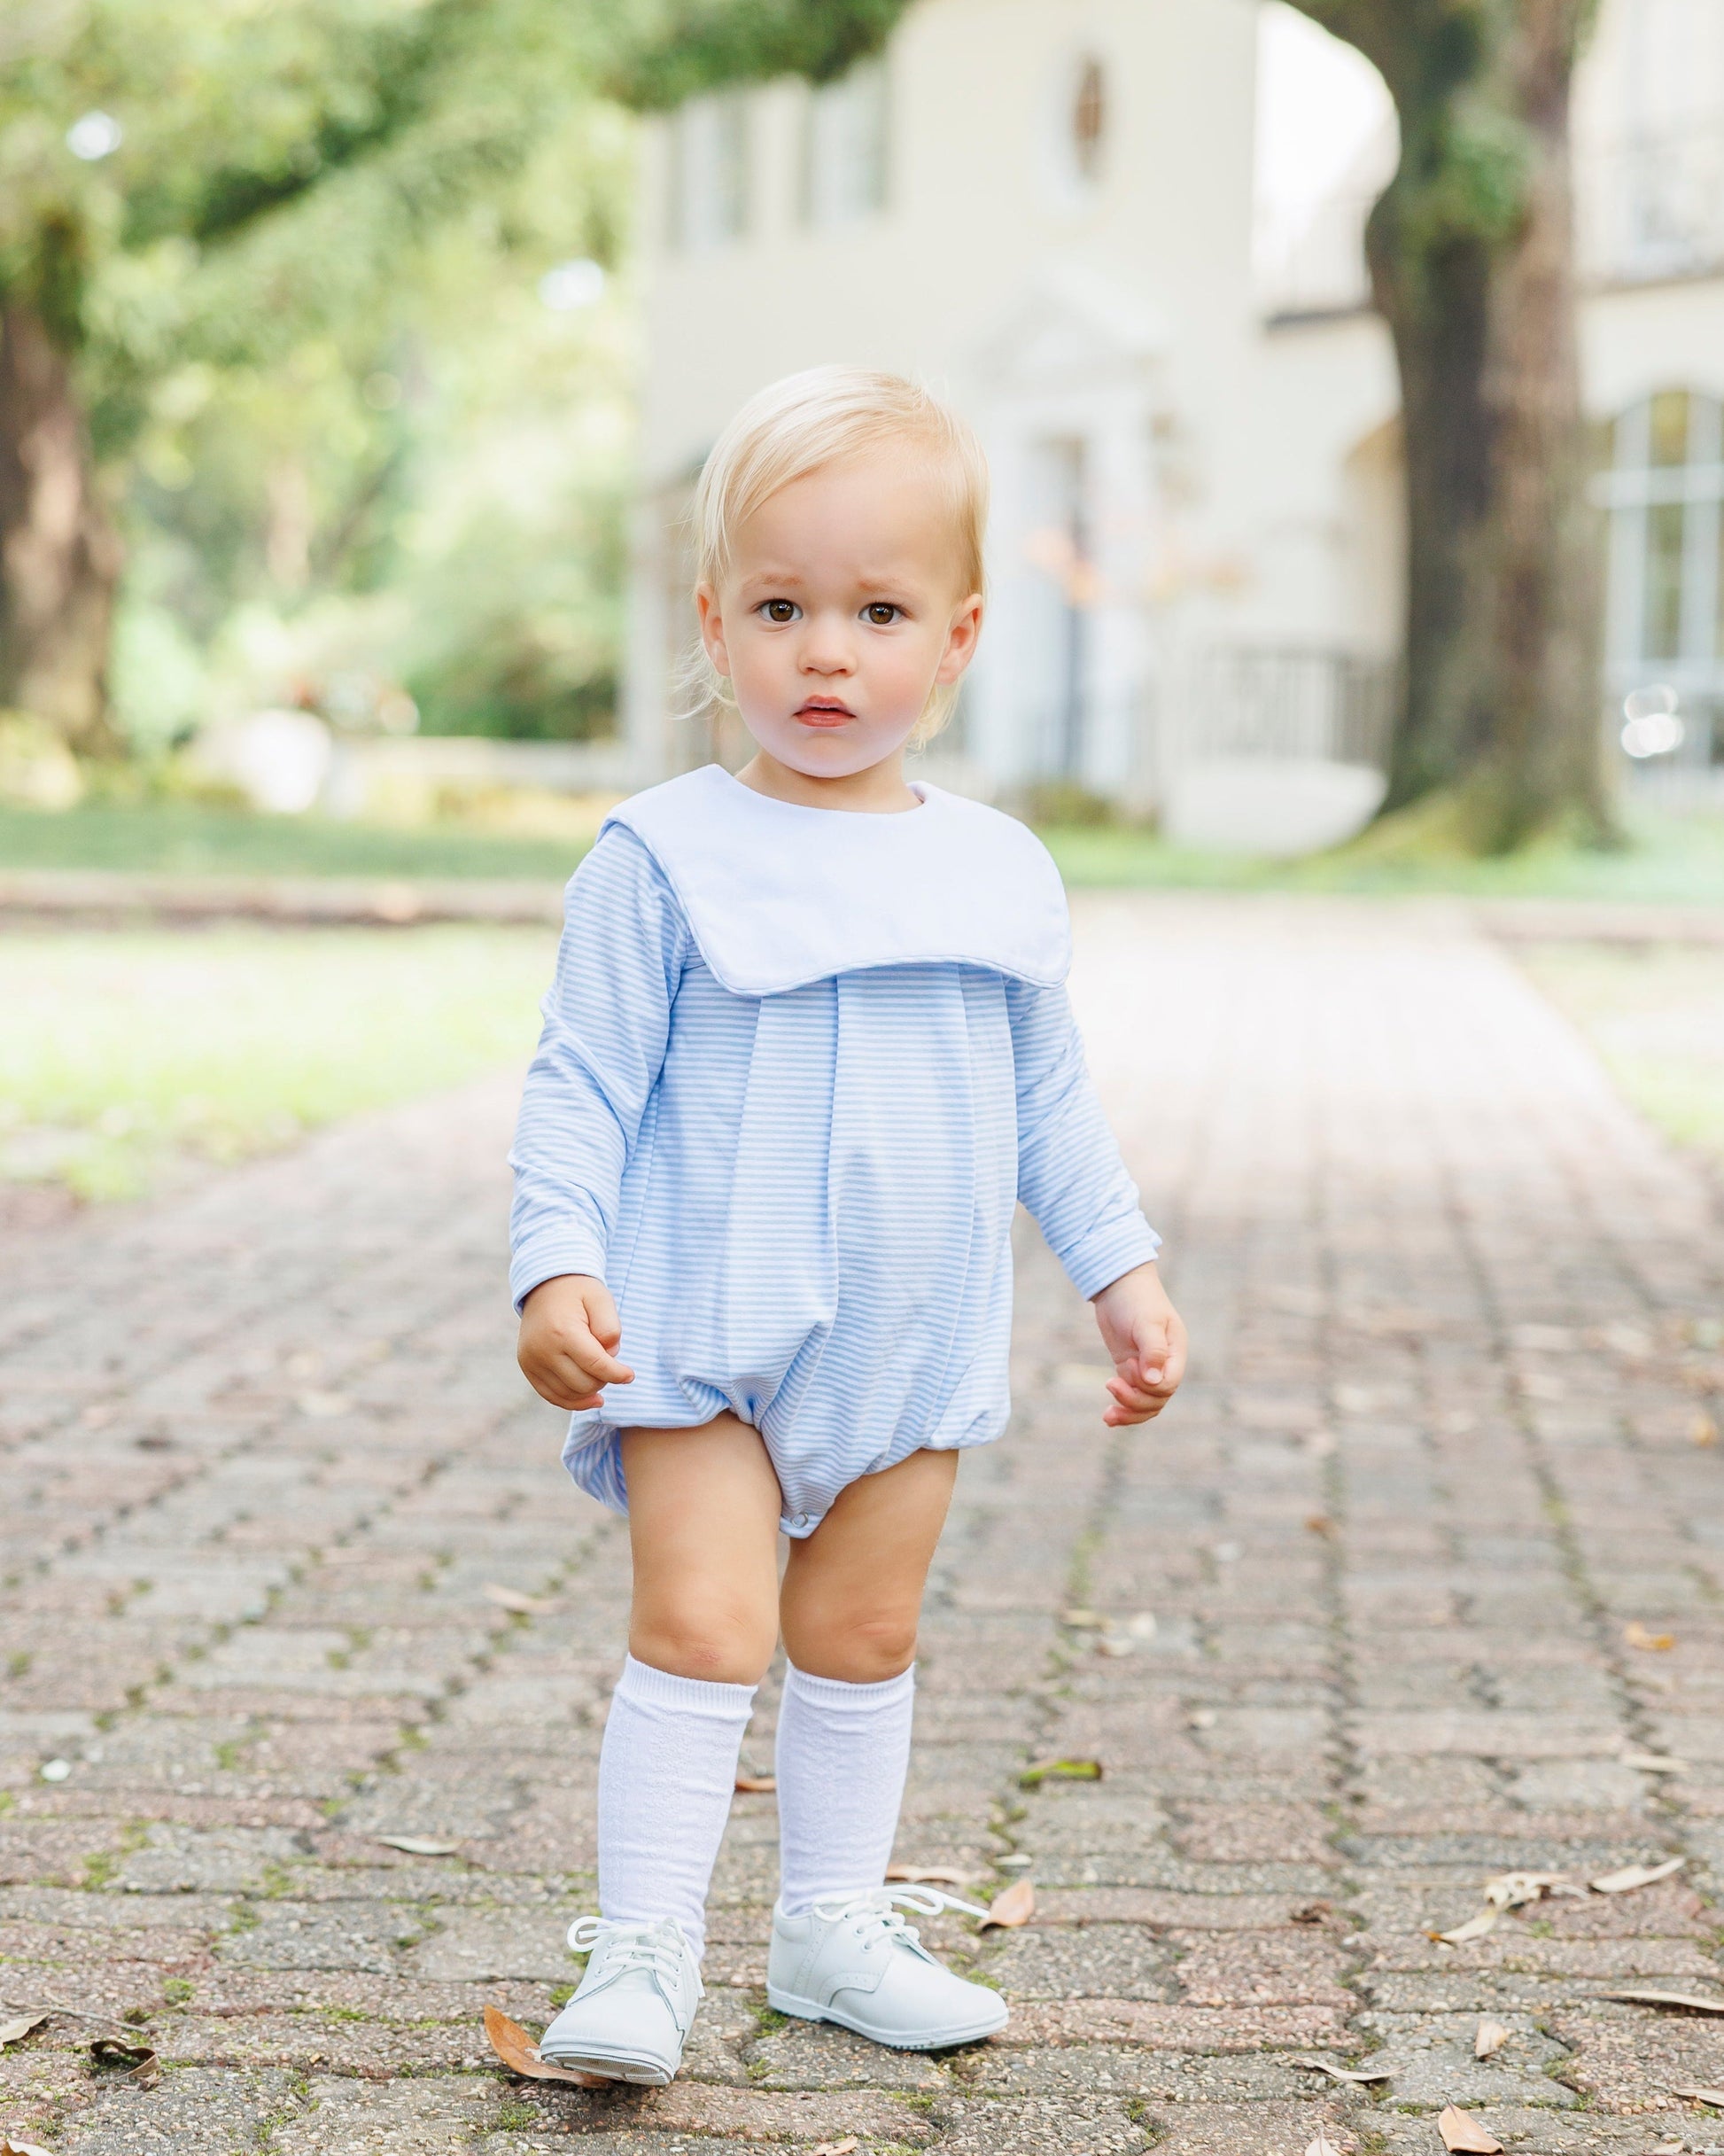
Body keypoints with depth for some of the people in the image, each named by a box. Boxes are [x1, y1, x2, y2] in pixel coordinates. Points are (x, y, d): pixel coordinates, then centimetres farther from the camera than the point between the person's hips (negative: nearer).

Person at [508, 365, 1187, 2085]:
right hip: (704, 1333, -4)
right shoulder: (665, 859, -9)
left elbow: (1049, 1101, 16)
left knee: (862, 1638, 13)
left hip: (910, 1344, 5)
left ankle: (833, 1926, 27)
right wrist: (556, 1269, -19)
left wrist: (1123, 1274, 15)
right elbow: (580, 1086, -9)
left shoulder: (1001, 874, 5)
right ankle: (642, 1951, -4)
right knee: (701, 1627, -13)